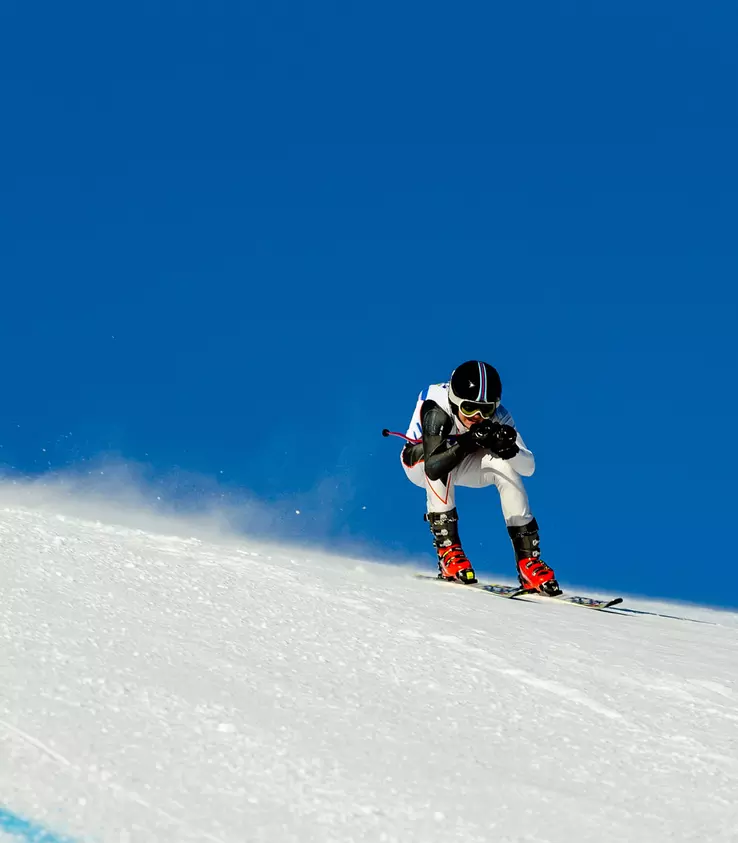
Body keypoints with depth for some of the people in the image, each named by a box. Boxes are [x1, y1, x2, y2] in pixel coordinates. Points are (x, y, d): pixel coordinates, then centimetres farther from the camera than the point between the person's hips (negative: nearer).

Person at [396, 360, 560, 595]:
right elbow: (433, 467, -44)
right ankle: (448, 550, -28)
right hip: (419, 461, -3)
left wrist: (509, 449, -47)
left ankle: (528, 559, -21)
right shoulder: (436, 409, -36)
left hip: (463, 465, 3)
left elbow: (528, 467, -26)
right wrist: (469, 441, -56)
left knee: (503, 464, -26)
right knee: (441, 469, -36)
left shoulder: (496, 416, -27)